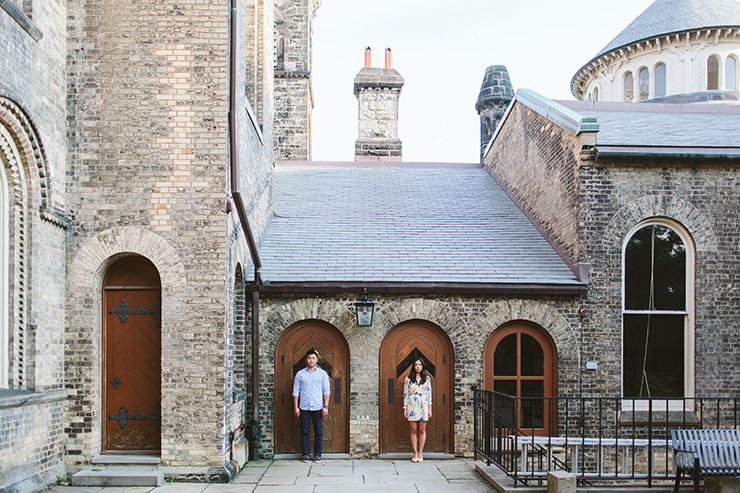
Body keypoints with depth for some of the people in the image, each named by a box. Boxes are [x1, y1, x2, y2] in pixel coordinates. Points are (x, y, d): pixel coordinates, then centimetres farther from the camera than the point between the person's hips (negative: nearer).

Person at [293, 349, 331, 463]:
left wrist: (325, 406, -3)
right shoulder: (300, 374, 8)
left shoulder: (322, 374, 8)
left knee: (318, 432, 1)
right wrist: (295, 407, 0)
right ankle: (305, 454, 10)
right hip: (304, 407, 0)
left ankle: (317, 455, 9)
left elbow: (326, 391, 6)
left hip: (318, 407, 0)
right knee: (304, 431, 2)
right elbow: (296, 391, 8)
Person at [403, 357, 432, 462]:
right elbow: (405, 394, 7)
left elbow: (429, 394, 7)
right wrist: (405, 409, 2)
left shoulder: (427, 379, 7)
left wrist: (430, 409, 3)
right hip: (412, 406, 0)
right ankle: (415, 453, 5)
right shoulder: (408, 379, 6)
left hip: (423, 406, 0)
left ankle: (420, 453, 6)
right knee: (413, 430, 0)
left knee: (422, 430, 0)